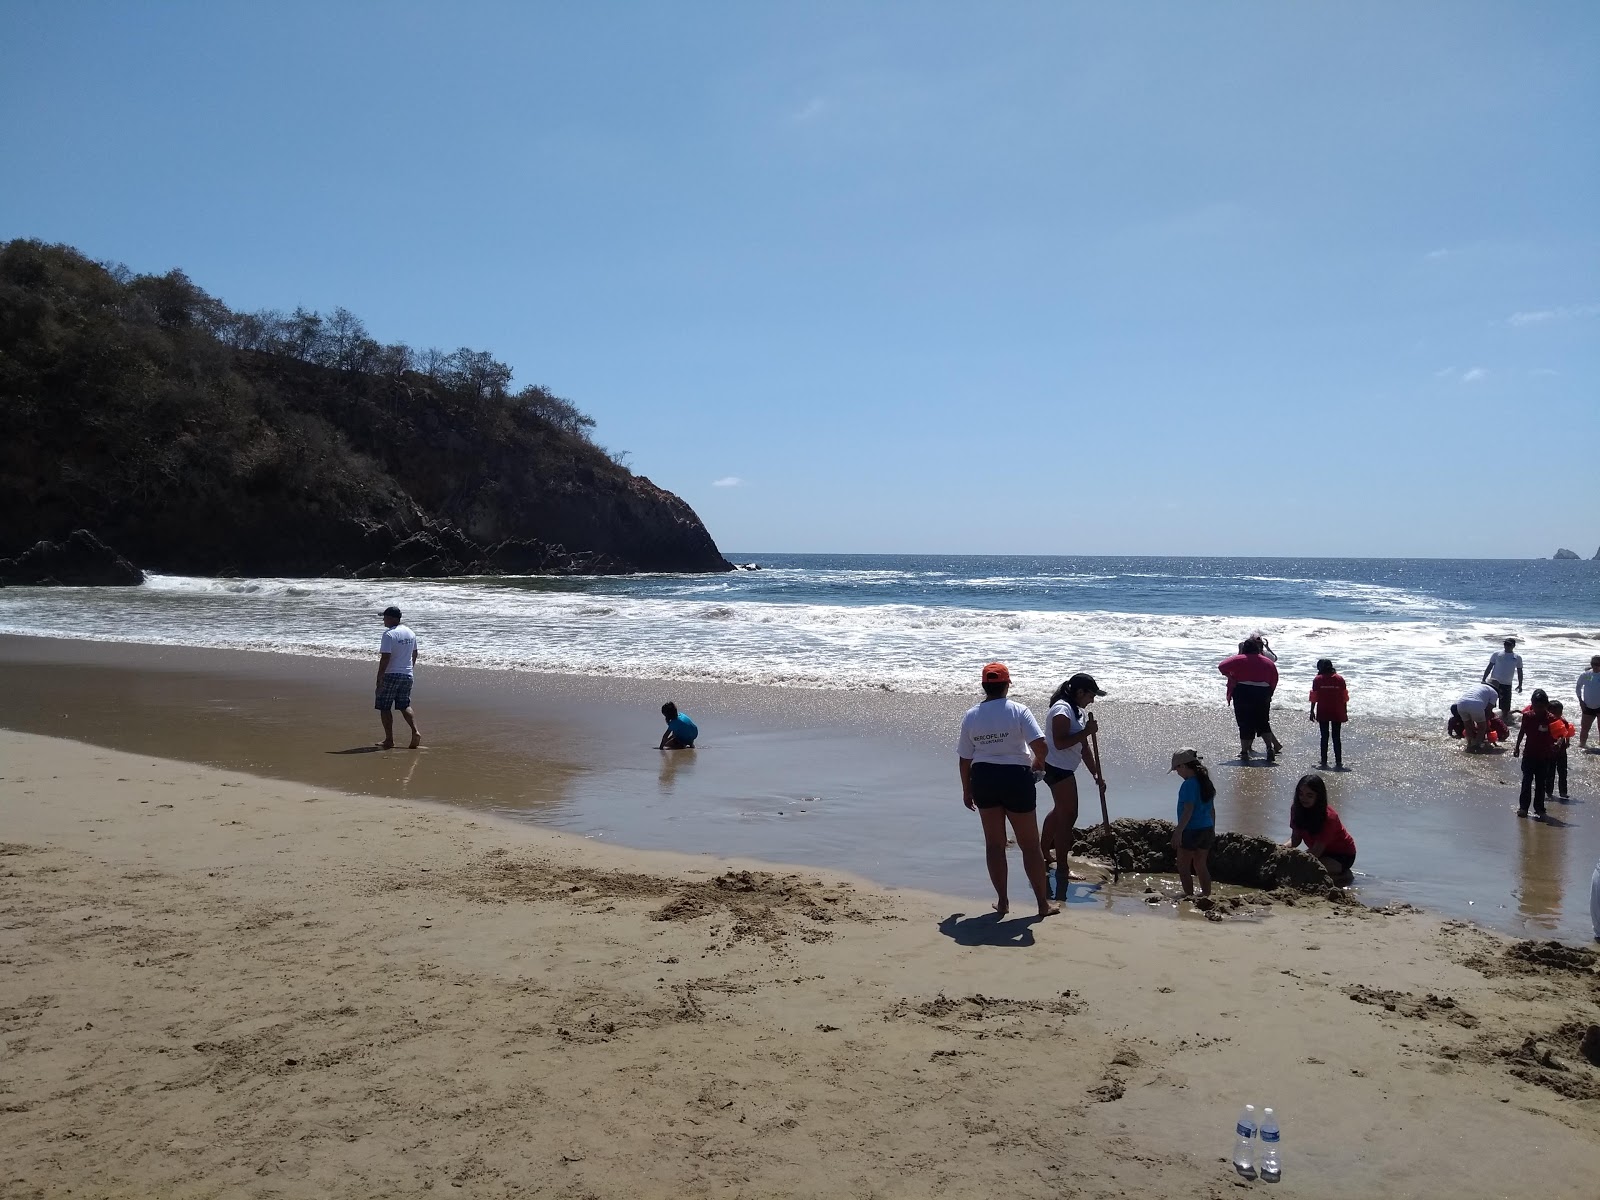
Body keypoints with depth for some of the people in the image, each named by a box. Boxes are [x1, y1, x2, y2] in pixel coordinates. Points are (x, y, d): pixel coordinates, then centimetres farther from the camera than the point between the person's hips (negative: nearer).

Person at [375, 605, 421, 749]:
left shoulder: (389, 634, -16)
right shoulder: (411, 633, 9)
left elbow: (385, 658, -19)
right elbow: (414, 654, 18)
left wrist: (379, 677, -15)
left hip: (391, 675, -7)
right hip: (407, 674, 7)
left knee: (385, 708, 3)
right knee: (405, 706, 14)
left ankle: (389, 740, 3)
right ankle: (415, 731, -5)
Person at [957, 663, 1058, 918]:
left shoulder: (971, 716, 0)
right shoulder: (1018, 711, -10)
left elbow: (964, 758, 4)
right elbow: (1040, 746, -20)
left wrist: (967, 790, 16)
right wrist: (1038, 762, 3)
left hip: (983, 778, 3)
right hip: (1015, 777, -3)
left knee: (994, 843, 14)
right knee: (1030, 844, 9)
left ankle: (1002, 901, 20)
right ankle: (1043, 903, 15)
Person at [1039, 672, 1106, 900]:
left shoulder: (1077, 711, 13)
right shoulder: (1062, 710, -19)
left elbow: (1084, 747, 16)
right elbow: (1060, 743, -28)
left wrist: (1097, 774, 14)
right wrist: (1086, 731, -24)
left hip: (1064, 769, 11)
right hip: (1057, 769, -11)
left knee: (1060, 811, 24)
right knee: (1068, 816, -8)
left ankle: (1043, 854, 39)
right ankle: (1061, 870, -3)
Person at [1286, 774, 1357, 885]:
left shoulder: (1329, 816, -28)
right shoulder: (1296, 809, -10)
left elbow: (1315, 852, -30)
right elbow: (1295, 839, -7)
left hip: (1342, 855, -7)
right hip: (1323, 852, 7)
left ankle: (1344, 875, -3)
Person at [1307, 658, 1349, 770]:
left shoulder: (1318, 679, -2)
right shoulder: (1340, 679, 3)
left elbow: (1314, 697, -2)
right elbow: (1344, 698, 3)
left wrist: (1312, 711, 5)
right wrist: (1345, 712, 11)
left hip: (1323, 712, -1)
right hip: (1337, 712, 1)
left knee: (1324, 737, 4)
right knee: (1336, 737, 5)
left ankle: (1324, 763, 4)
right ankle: (1338, 763, 1)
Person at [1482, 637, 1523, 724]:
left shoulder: (1517, 657, 5)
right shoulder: (1497, 655, 2)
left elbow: (1519, 672, 12)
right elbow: (1489, 667, 6)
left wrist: (1520, 684, 6)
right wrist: (1483, 680, 1)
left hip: (1507, 685, 1)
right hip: (1493, 683, -1)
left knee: (1505, 707, 3)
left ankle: (1505, 720, 15)